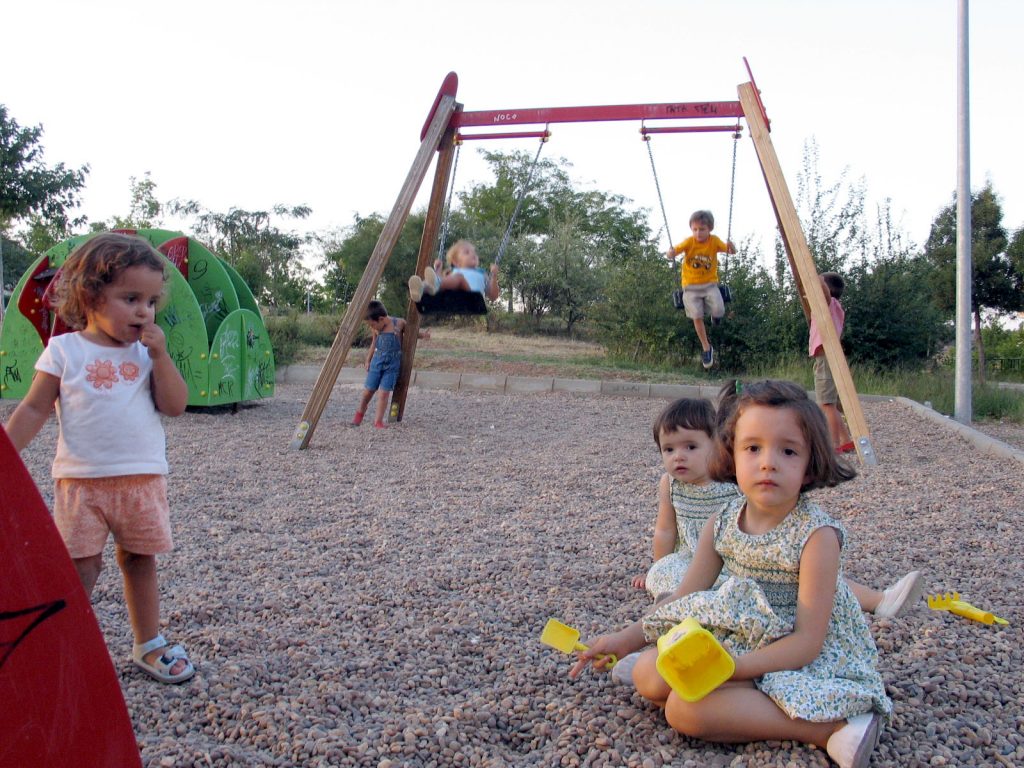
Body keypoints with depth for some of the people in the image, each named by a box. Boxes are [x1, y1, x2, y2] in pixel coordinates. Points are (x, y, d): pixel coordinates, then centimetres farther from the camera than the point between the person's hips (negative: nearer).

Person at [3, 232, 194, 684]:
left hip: (143, 479, 3)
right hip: (81, 481, -2)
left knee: (140, 561, 13)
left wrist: (159, 355, -11)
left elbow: (175, 406, -3)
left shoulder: (147, 353, 5)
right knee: (81, 567, 2)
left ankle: (149, 645, 26)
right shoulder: (63, 350, -2)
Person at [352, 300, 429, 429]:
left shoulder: (399, 323, -10)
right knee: (368, 390, 9)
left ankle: (378, 420, 3)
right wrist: (368, 360, 18)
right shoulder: (376, 329, -1)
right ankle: (360, 412, 34)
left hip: (392, 363, -3)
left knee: (384, 392, -8)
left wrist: (423, 335, -9)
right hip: (377, 361, 3)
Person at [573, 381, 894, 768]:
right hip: (742, 641, 7)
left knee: (685, 709, -24)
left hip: (804, 659, -7)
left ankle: (833, 728, -19)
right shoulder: (721, 525, -5)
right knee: (647, 674, -3)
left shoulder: (816, 535, -22)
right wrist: (627, 638, -5)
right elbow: (684, 600, 5)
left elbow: (807, 641, -23)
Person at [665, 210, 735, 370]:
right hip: (691, 286, 0)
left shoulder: (714, 241, -5)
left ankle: (714, 313, 19)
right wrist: (671, 253, -40)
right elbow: (674, 252, -15)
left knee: (719, 311, -21)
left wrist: (731, 247, -33)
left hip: (710, 283, 0)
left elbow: (729, 250, -9)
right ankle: (706, 348, 6)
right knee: (697, 316, -12)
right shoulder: (689, 242, -8)